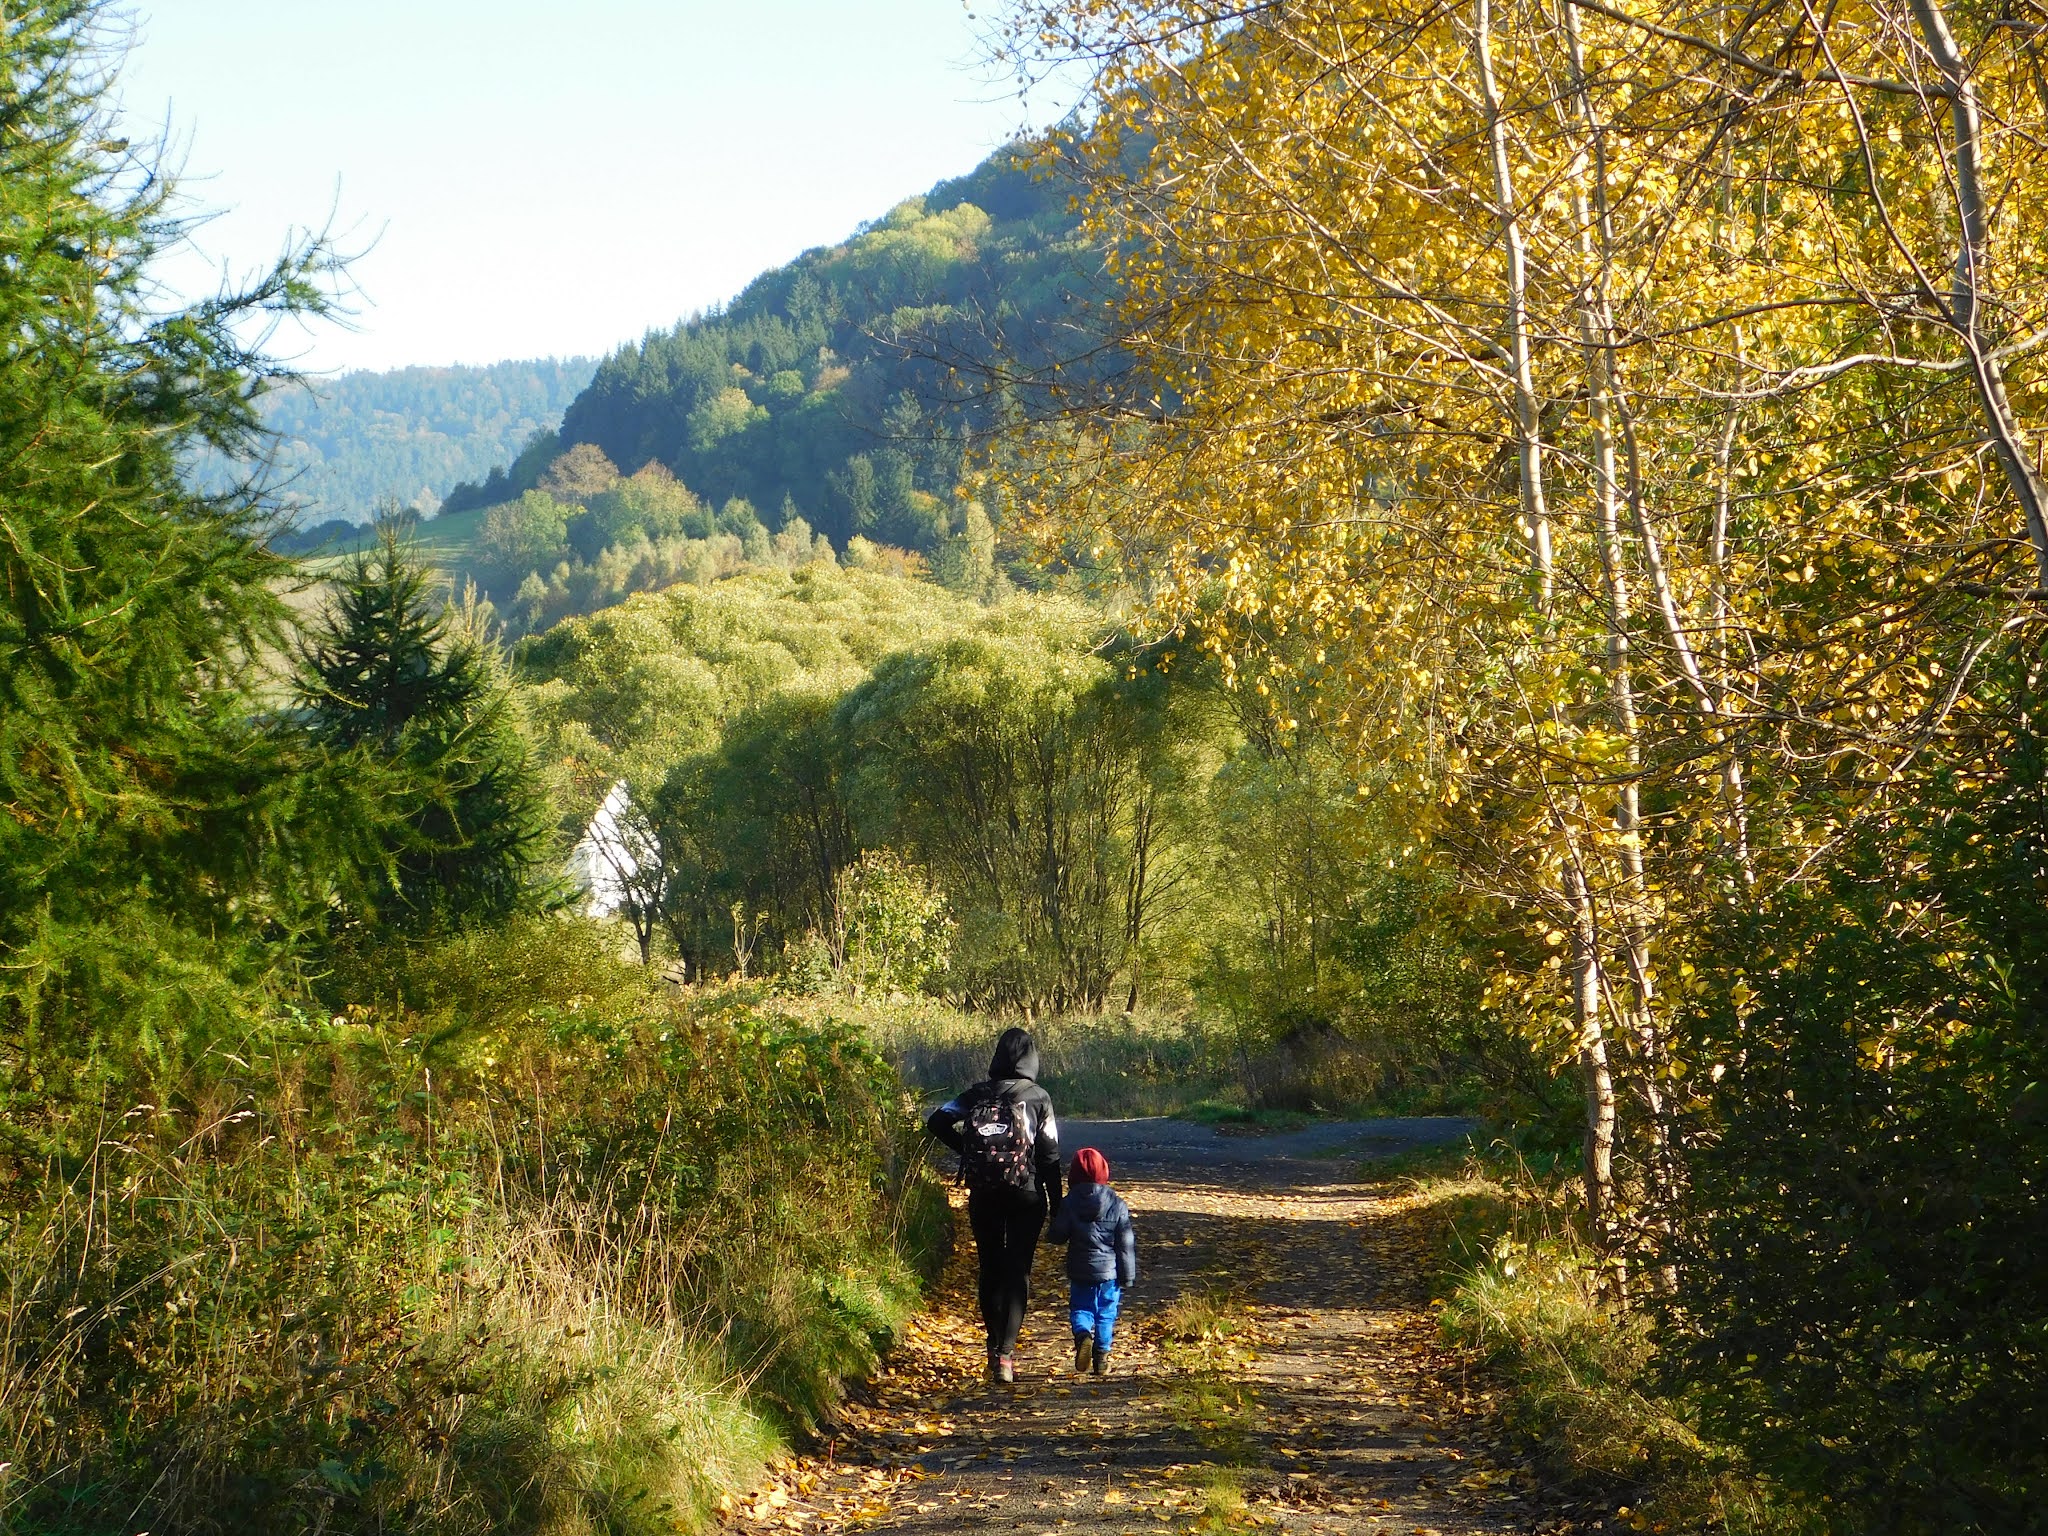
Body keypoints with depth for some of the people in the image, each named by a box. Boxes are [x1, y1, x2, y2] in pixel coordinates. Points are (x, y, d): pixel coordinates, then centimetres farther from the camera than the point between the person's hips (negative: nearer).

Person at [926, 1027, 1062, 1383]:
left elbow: (937, 1121, -8)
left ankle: (995, 1348, 21)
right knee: (1018, 1272, -1)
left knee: (990, 1269, 15)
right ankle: (1005, 1353, -13)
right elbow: (1049, 1154, -5)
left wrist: (966, 1148, 5)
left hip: (983, 1194, 2)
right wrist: (1056, 1202, 2)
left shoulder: (979, 1093, 2)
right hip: (1025, 1195, -2)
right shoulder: (1038, 1097, -4)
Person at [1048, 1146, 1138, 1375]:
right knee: (1106, 1314, 12)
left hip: (1079, 1271, 0)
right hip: (1109, 1271, 0)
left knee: (1080, 1308, 12)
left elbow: (1057, 1236, -4)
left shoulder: (1068, 1203, -7)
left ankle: (1083, 1335, -18)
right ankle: (1102, 1356, 9)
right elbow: (1126, 1244, -3)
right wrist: (1128, 1275, 4)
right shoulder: (1117, 1205, -5)